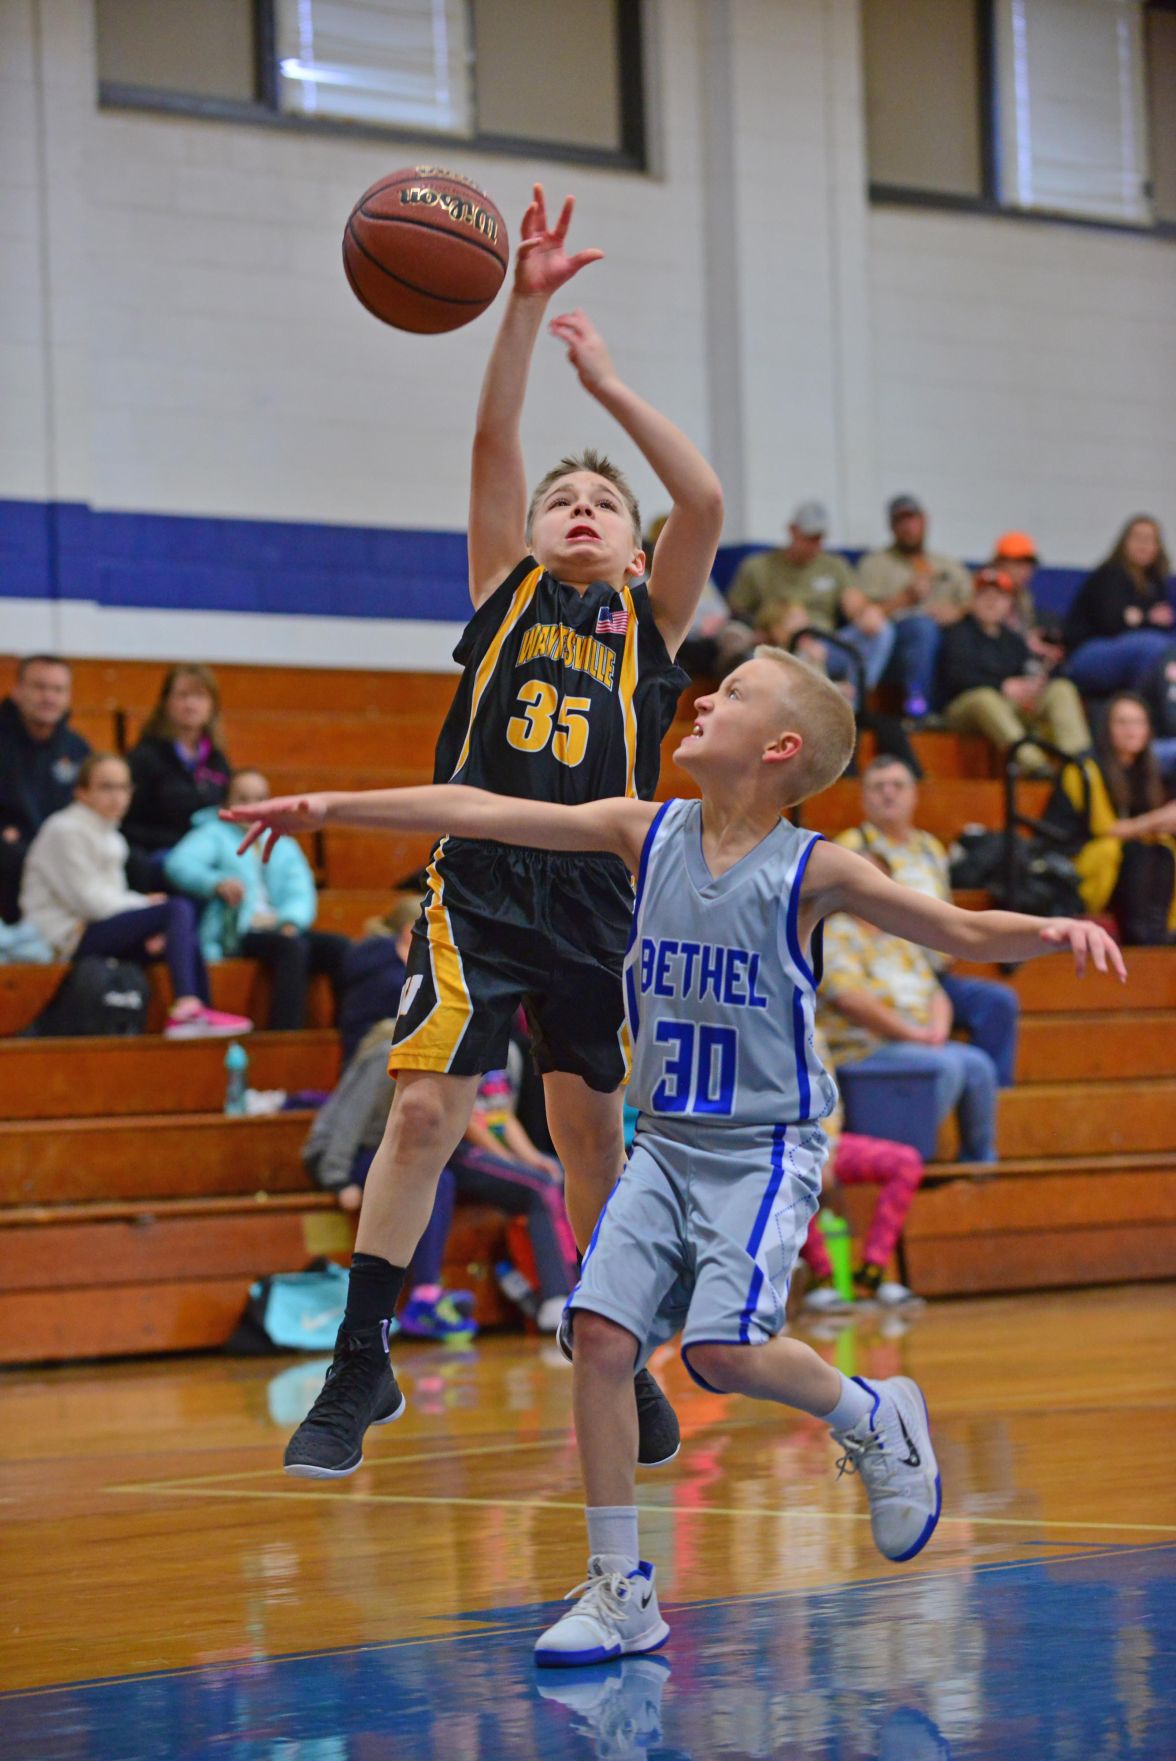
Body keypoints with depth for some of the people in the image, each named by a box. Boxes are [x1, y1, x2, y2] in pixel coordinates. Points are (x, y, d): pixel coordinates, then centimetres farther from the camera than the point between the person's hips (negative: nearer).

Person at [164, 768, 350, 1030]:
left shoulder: (283, 844, 27)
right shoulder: (214, 834, 15)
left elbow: (301, 892, 11)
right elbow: (178, 864, -5)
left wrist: (291, 922, -13)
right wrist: (217, 883, -25)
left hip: (283, 930, 5)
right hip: (237, 934, -5)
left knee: (339, 947, -23)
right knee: (292, 947, -34)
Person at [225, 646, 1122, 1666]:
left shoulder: (811, 870, -11)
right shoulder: (645, 834, 1)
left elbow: (964, 933, -11)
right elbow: (483, 814, 1)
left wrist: (1051, 931, -32)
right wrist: (330, 808, 2)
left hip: (767, 1150, -4)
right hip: (666, 1146, 5)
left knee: (724, 1346, -21)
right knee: (600, 1332, -10)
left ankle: (876, 1420, 11)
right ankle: (621, 1591, 0)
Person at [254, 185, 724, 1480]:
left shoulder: (650, 623, 11)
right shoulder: (508, 596, 11)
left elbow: (704, 504, -5)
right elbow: (493, 445, 0)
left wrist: (610, 386, -5)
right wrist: (524, 306, -10)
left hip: (595, 899, 1)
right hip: (480, 886, -1)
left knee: (594, 1138, 10)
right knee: (421, 1113, -12)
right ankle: (360, 1364, -7)